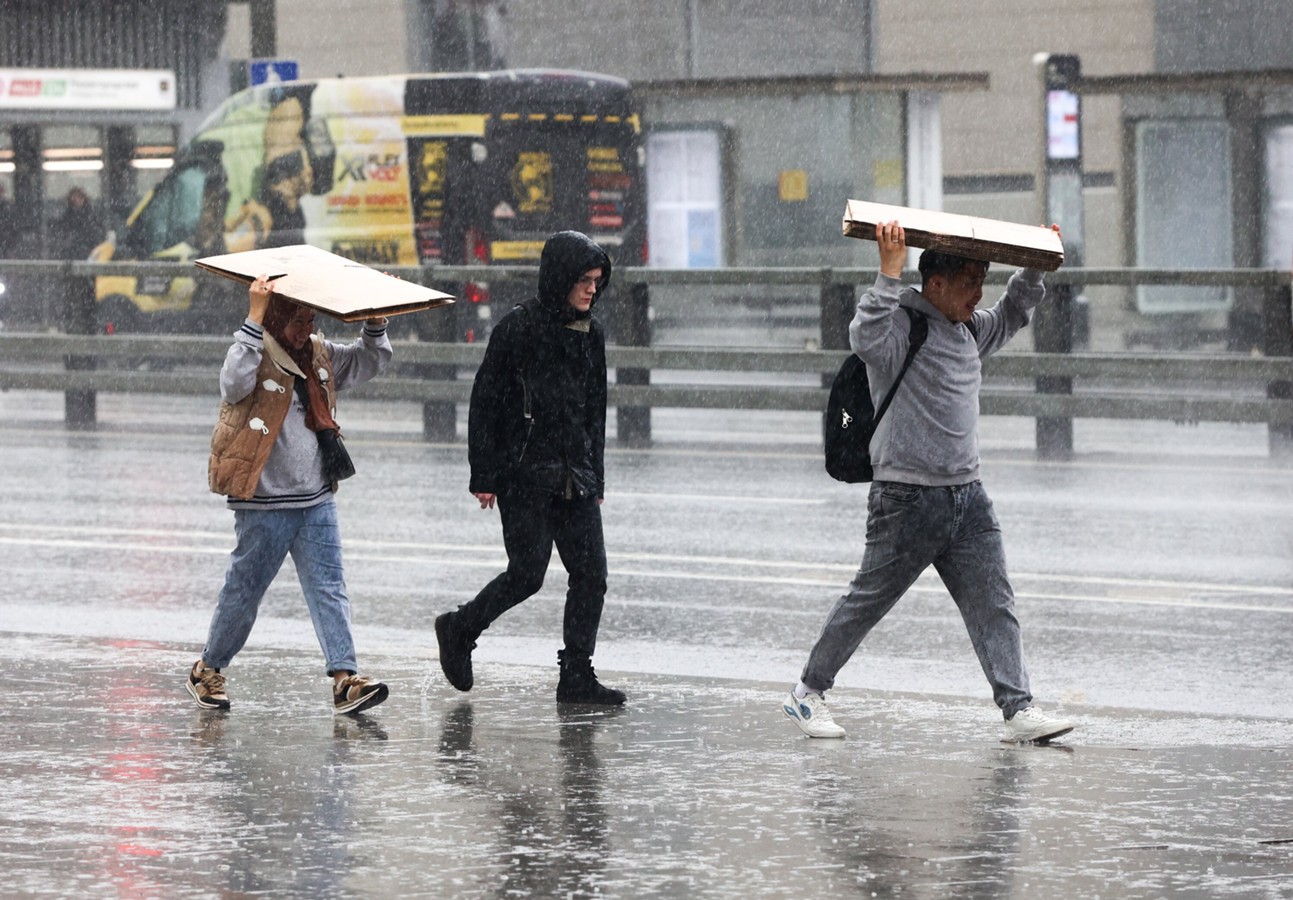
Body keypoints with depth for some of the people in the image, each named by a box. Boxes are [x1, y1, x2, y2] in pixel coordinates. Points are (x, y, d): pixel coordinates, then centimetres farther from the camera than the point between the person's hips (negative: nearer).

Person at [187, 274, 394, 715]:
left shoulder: (320, 355, 10)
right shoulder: (255, 353, -10)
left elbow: (372, 361, 19)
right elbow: (234, 385, -32)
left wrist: (376, 321, 1)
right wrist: (255, 319, -34)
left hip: (316, 500, 6)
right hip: (264, 504, -6)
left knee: (329, 588, -4)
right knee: (244, 591, 6)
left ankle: (344, 678, -9)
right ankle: (208, 671, 24)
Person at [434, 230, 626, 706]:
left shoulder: (591, 333, 11)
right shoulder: (519, 327, -8)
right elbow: (485, 402, -7)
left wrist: (595, 478, 17)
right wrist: (484, 476, -10)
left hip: (574, 477, 6)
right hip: (524, 475, -6)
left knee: (591, 573, -1)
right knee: (527, 573, -5)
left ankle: (577, 676, 6)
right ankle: (458, 630, 19)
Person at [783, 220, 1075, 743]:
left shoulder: (968, 330, 14)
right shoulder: (899, 327, -11)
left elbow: (1010, 317, 33)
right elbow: (866, 336, -34)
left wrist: (1034, 268, 19)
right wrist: (889, 272, -36)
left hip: (967, 495, 7)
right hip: (907, 498, -7)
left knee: (993, 604, -3)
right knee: (868, 600, 4)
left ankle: (1019, 710, -7)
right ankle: (808, 693, 19)